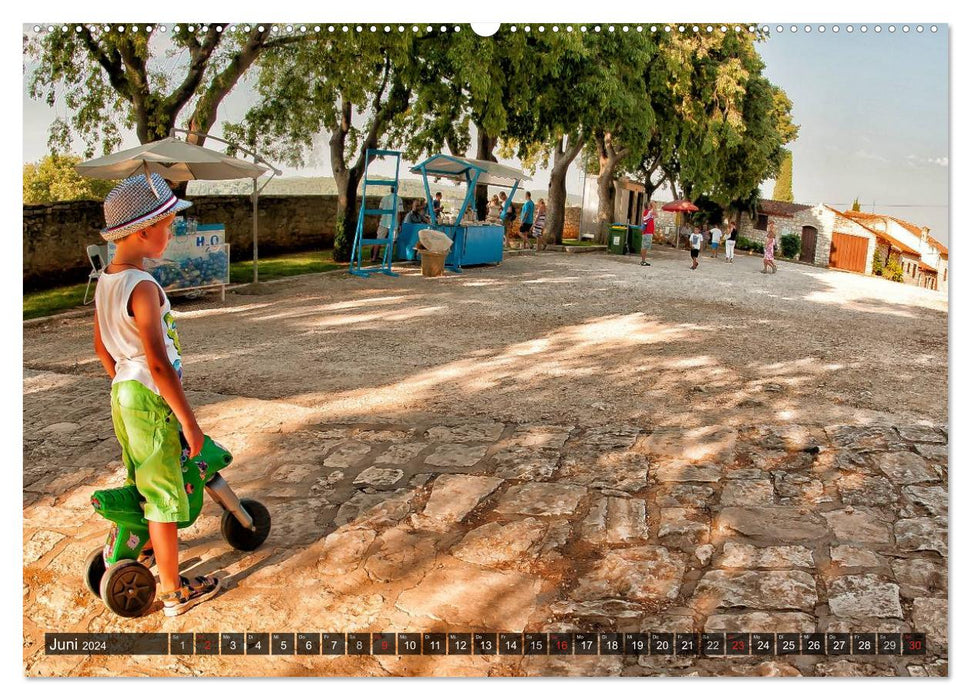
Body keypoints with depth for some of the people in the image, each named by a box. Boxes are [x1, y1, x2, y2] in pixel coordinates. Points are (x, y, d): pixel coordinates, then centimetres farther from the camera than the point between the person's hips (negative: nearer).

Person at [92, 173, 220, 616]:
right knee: (165, 497, 4)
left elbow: (101, 346, 15)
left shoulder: (105, 280, 3)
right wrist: (189, 422, -21)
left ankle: (137, 549, 49)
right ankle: (173, 591, 18)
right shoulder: (142, 287, -24)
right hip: (152, 402, -9)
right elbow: (159, 364, -27)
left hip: (123, 396, 9)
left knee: (140, 480, 28)